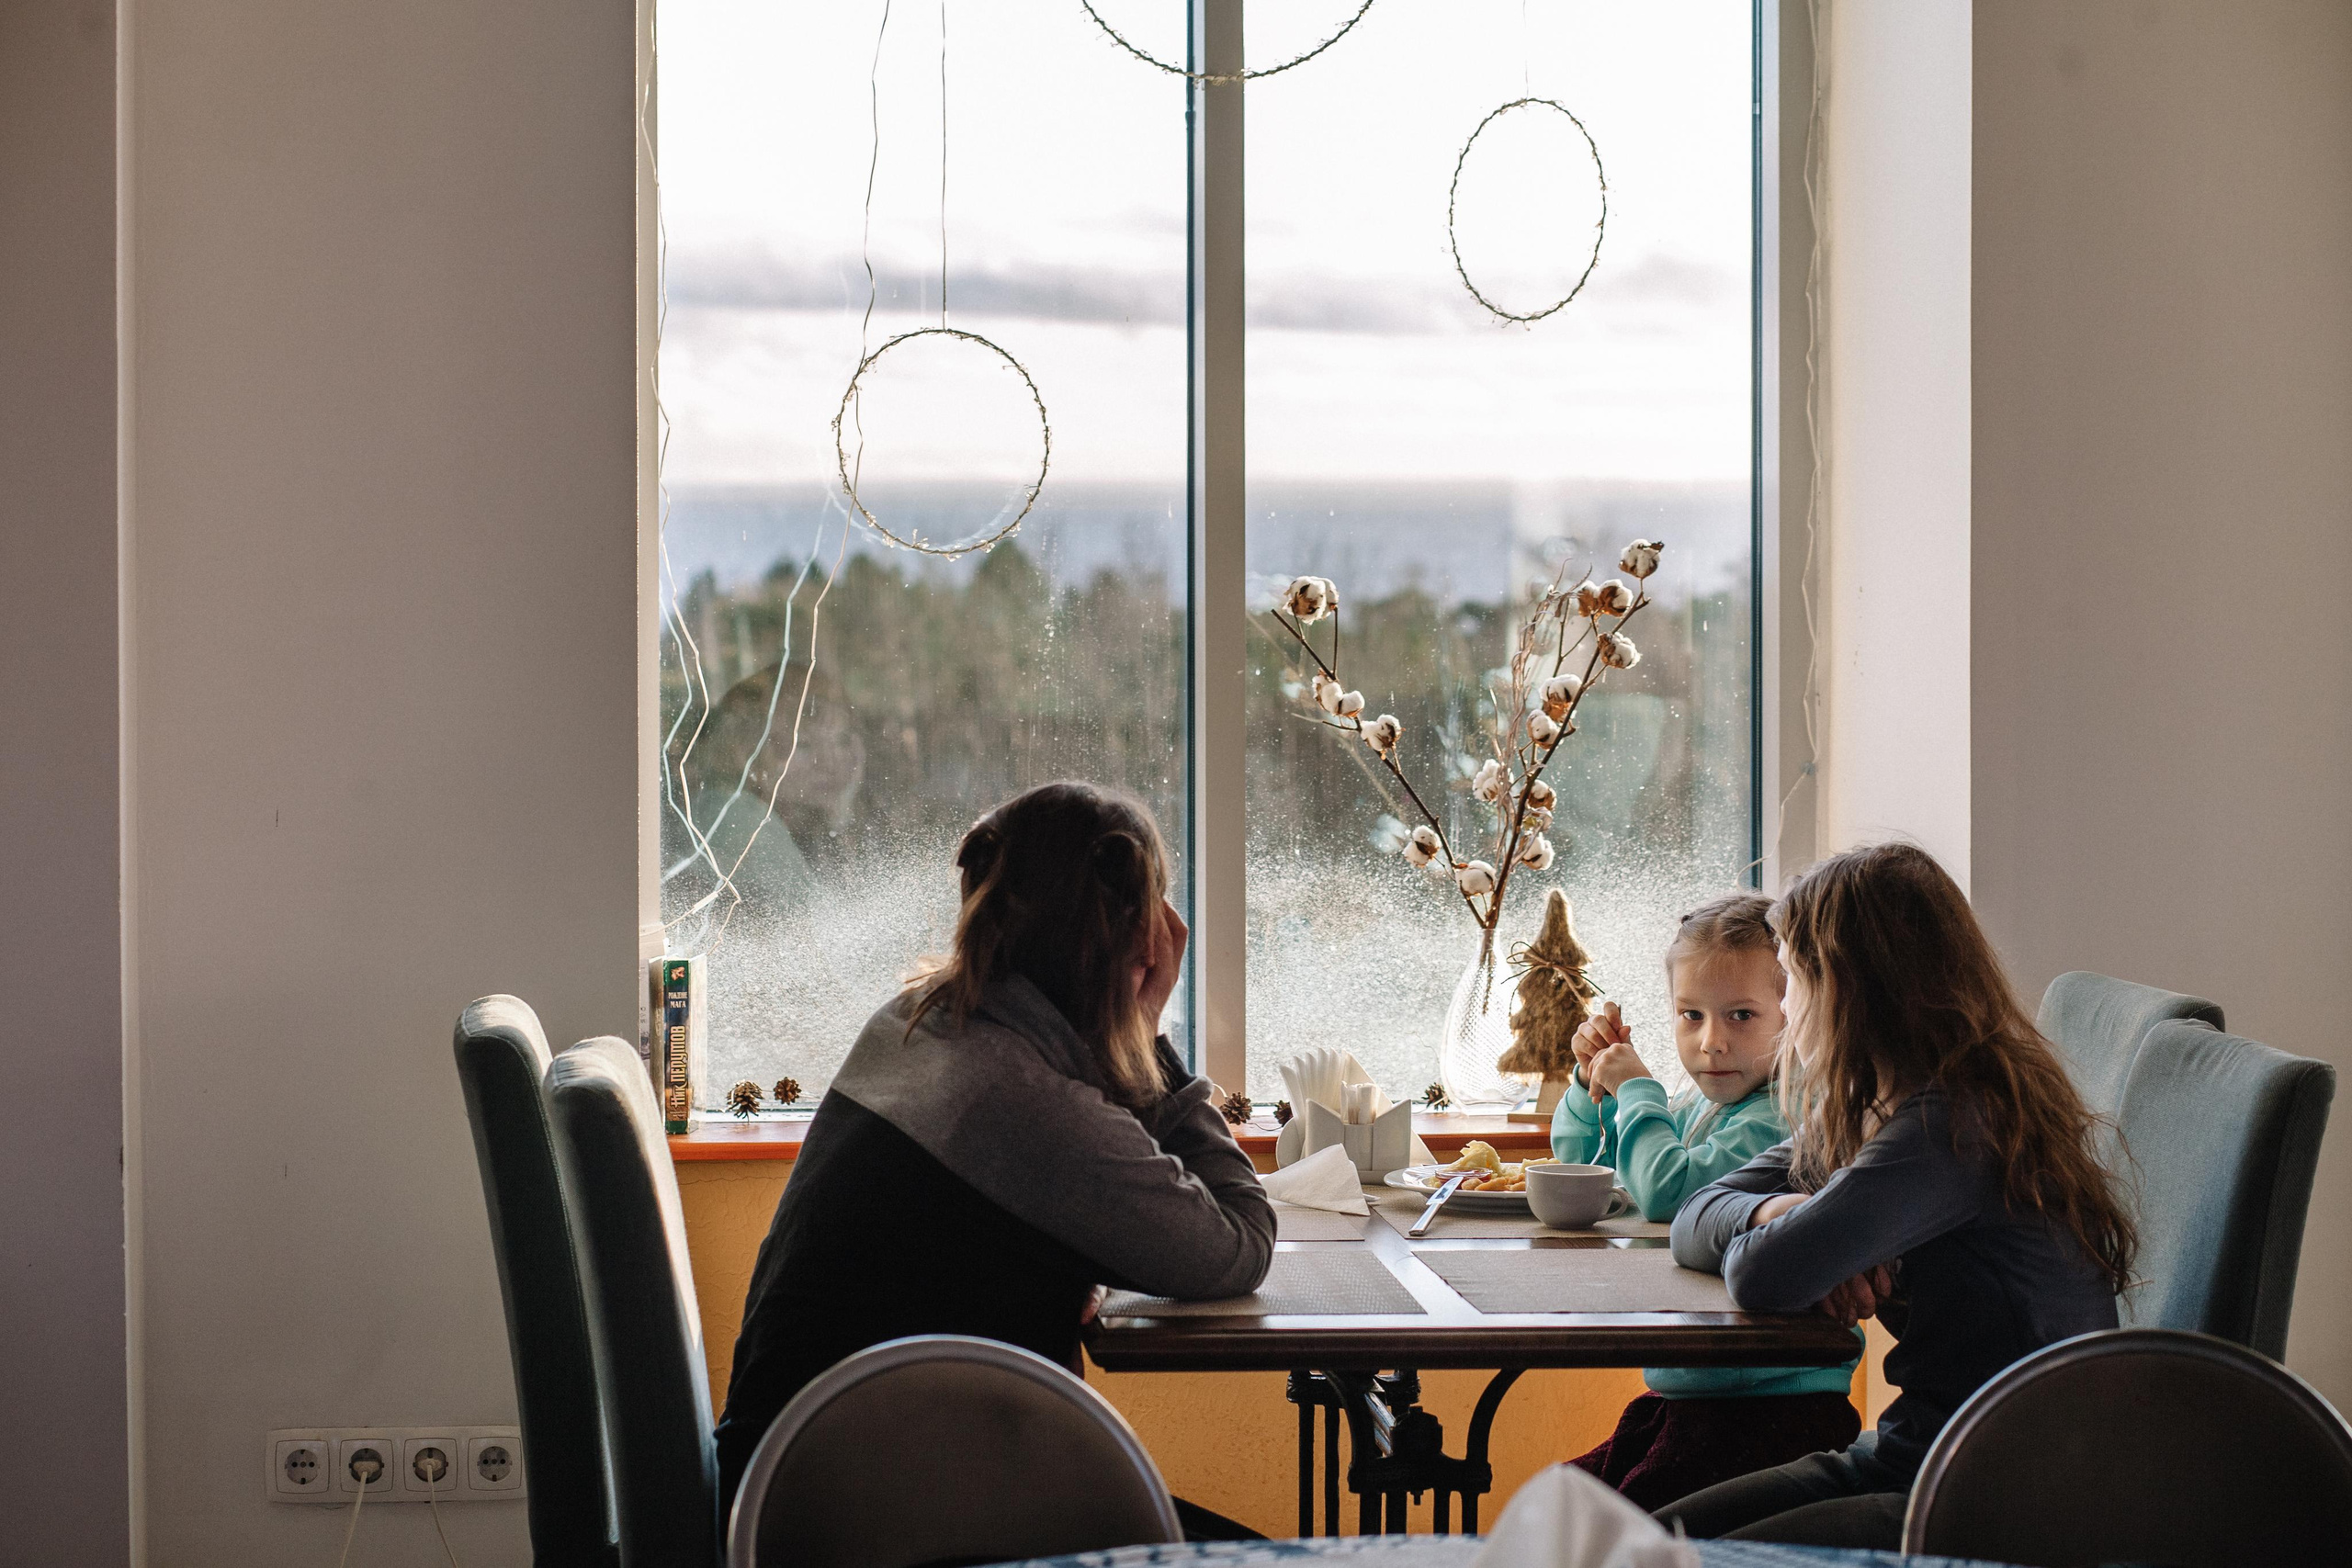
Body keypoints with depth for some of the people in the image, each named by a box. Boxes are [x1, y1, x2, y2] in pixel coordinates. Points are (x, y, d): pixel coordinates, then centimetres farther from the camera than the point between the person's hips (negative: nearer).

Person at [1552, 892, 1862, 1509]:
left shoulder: (1781, 1120, -18)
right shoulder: (1695, 1106, 11)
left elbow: (1666, 1190, -31)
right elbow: (1577, 1160, 28)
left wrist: (1635, 1088, -14)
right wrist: (1594, 1081, 7)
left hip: (1779, 1409, -10)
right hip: (1679, 1395, 10)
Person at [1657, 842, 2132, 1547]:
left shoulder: (1960, 1125, -20)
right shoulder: (1860, 1113, 11)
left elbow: (1766, 1278, -28)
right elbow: (1695, 1220, 15)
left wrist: (1777, 1231, -3)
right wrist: (1781, 1213, -8)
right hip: (1908, 1461, 9)